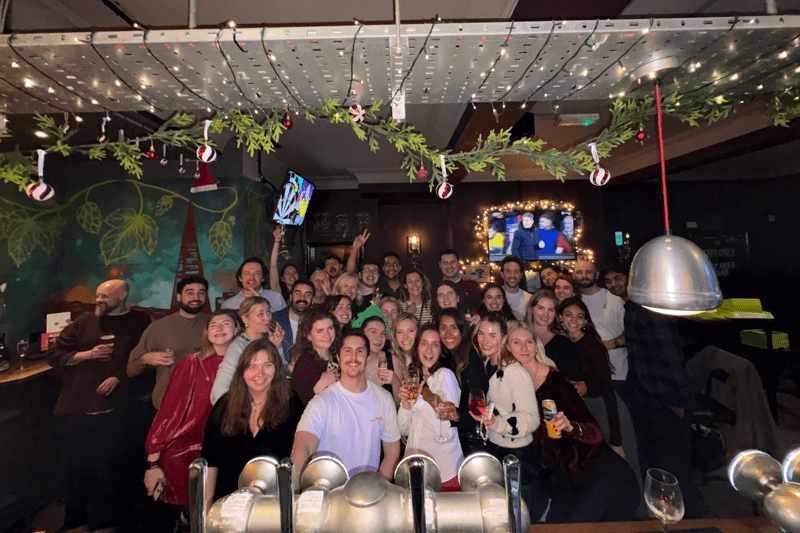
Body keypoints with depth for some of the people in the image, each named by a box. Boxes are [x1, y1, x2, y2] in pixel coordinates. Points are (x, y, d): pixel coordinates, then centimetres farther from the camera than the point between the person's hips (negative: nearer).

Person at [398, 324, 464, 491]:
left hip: (443, 469, -5)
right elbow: (403, 429, 4)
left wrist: (419, 398, -17)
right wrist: (406, 401, -14)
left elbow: (447, 433, -20)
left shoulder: (445, 374, -13)